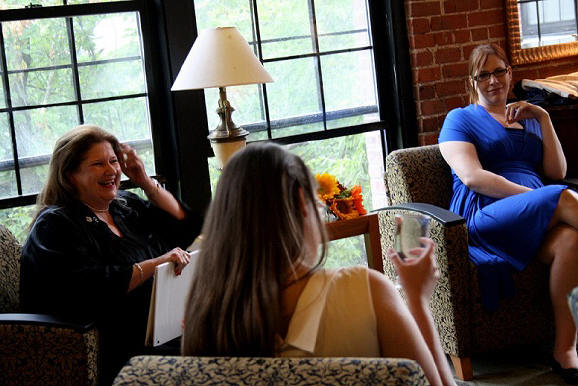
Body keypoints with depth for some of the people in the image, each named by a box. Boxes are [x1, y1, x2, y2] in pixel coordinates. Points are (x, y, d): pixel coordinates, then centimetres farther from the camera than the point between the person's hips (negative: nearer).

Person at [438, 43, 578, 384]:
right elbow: (472, 176, -4)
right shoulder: (461, 119, 15)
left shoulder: (529, 120, 30)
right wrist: (540, 198, -12)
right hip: (485, 216, -4)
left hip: (537, 220, 4)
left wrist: (543, 119, 9)